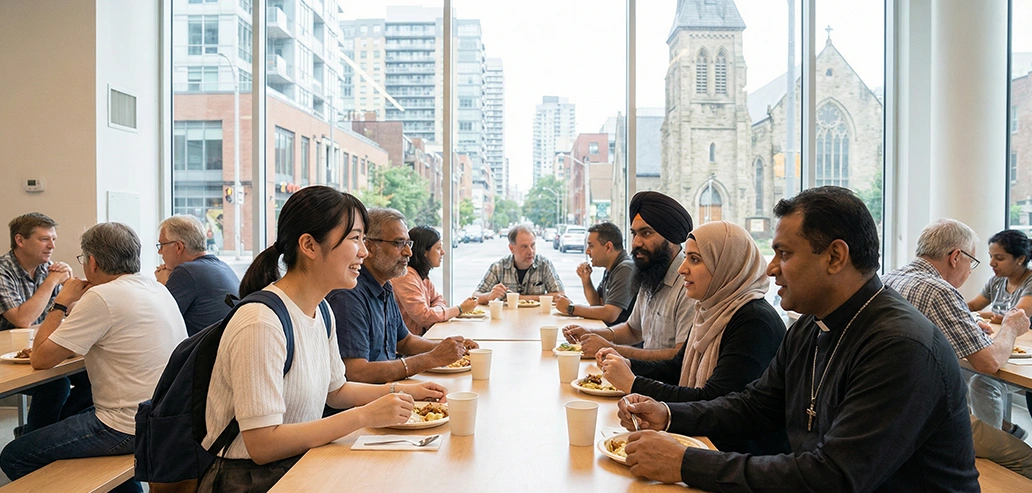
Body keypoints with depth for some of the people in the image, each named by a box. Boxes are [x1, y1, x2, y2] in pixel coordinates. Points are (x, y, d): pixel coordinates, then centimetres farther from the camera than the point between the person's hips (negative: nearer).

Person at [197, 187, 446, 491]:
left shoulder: (322, 312, 5)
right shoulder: (261, 323, -23)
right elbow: (262, 445, -24)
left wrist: (402, 391, 5)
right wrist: (365, 416, -23)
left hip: (302, 463, 8)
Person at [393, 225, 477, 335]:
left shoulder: (422, 274, 10)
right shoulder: (406, 276, -19)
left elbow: (437, 299, 17)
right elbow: (424, 317, -21)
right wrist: (460, 309, -13)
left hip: (423, 334, 9)